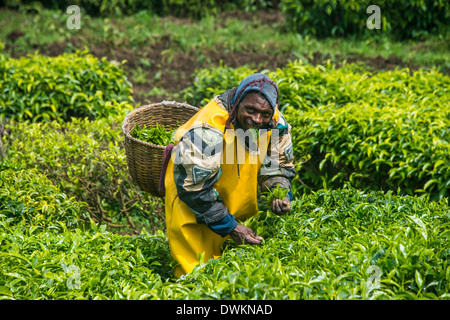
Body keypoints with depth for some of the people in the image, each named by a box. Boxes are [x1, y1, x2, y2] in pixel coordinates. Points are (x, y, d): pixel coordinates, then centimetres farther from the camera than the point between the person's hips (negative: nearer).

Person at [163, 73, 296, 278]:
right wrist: (229, 227, -26)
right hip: (194, 212, -6)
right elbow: (195, 187, -28)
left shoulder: (275, 122, -13)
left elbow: (278, 167, 4)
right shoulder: (207, 129, -34)